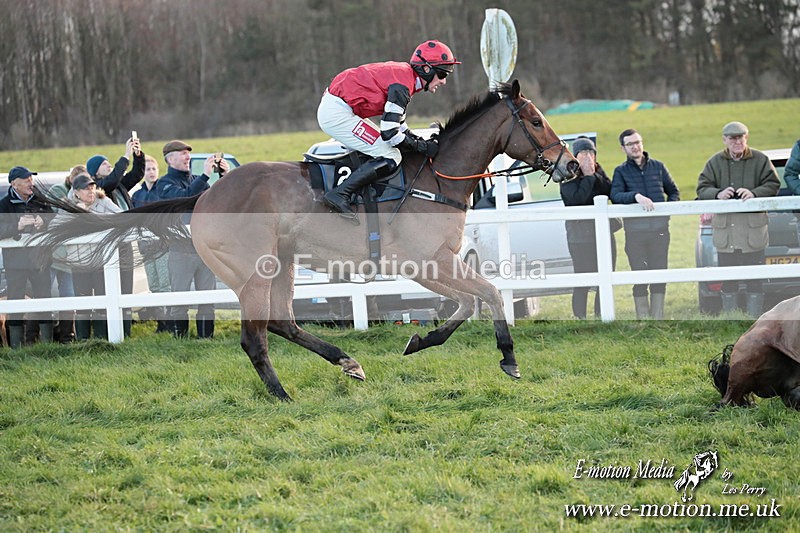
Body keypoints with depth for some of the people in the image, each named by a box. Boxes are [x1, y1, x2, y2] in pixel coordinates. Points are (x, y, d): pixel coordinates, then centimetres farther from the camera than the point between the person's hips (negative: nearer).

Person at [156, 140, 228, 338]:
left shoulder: (195, 180, 18)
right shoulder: (164, 184, -1)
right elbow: (184, 196, -21)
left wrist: (224, 176, -2)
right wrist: (205, 175, -26)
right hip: (181, 249, -6)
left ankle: (206, 338, 12)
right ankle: (180, 339, 0)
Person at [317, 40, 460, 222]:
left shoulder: (403, 73, 12)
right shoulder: (402, 85, -18)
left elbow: (397, 124, 21)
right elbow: (390, 133, -20)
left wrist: (422, 142, 10)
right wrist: (422, 147, -9)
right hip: (338, 115, -11)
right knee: (390, 158, -12)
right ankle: (339, 194, -16)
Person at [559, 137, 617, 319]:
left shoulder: (599, 172, 13)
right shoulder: (568, 177, -4)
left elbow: (612, 192, -1)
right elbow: (578, 198, -19)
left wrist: (595, 175, -10)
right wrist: (589, 177, -12)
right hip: (580, 237, -6)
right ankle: (581, 320, 0)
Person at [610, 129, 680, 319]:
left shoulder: (658, 166, 12)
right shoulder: (621, 171, 5)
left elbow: (674, 192, 19)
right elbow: (615, 196, -12)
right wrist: (636, 196, -28)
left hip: (659, 229, 2)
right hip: (635, 230, -2)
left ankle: (658, 318, 10)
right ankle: (643, 320, 3)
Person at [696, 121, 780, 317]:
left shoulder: (760, 160, 4)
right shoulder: (715, 162, 8)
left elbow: (773, 185, 0)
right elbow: (702, 189, 5)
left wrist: (754, 193, -17)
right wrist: (717, 194, -16)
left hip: (753, 225, -2)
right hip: (724, 225, 2)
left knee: (755, 278, -2)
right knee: (728, 279, 5)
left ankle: (754, 319, 5)